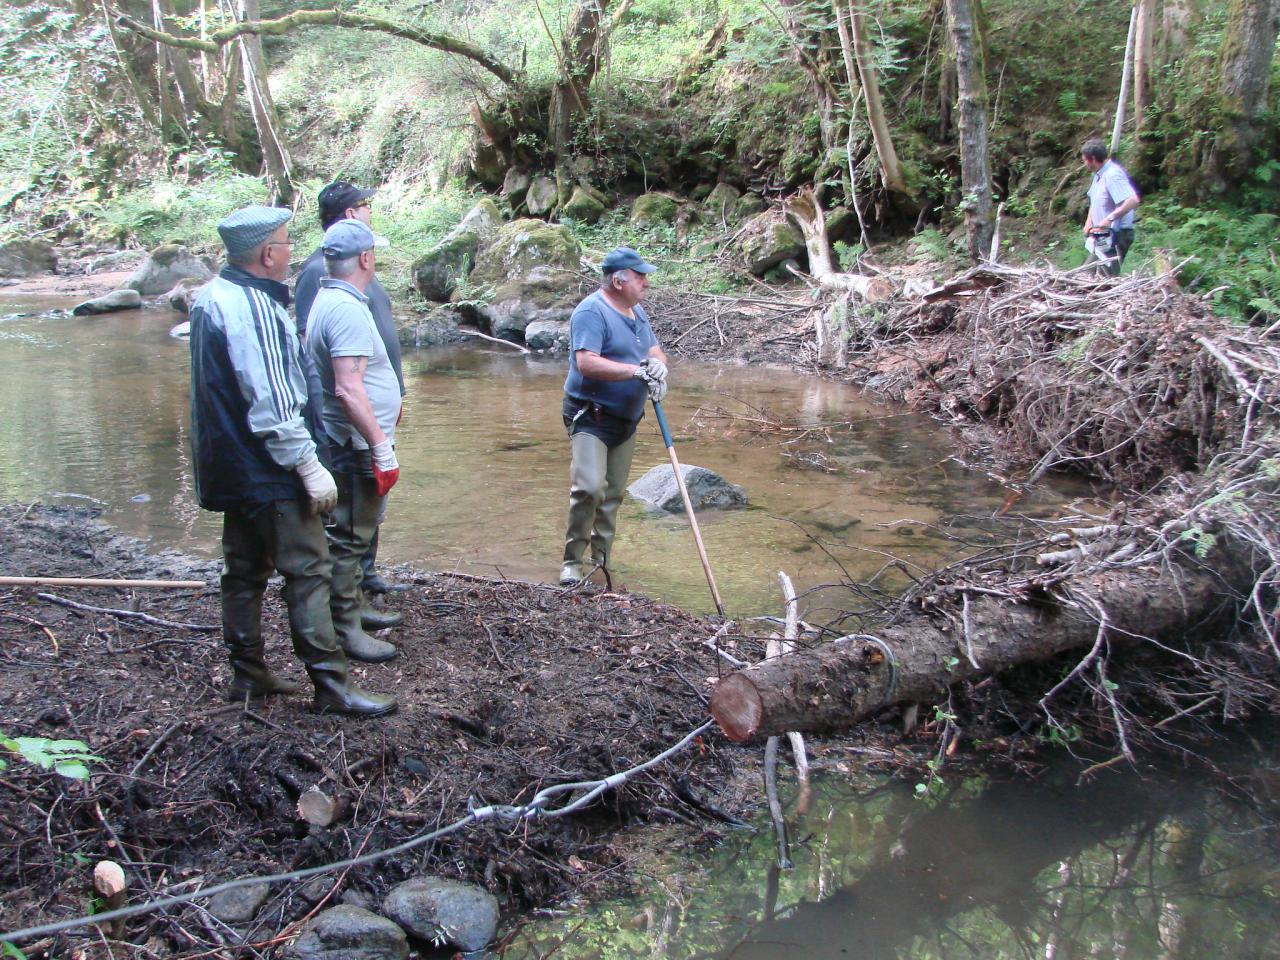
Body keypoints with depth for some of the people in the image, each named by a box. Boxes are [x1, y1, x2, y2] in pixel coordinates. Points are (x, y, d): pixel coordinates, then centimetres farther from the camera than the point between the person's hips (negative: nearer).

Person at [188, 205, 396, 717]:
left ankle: (247, 674, 24)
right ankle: (331, 684, -1)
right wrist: (309, 466, -21)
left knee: (245, 570, 16)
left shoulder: (211, 297, 11)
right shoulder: (253, 307, -21)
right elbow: (270, 402, -25)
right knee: (308, 571, -5)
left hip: (228, 466, 10)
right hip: (267, 469, -10)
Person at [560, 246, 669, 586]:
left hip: (626, 421, 9)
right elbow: (586, 363, -28)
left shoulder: (637, 312, 13)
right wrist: (637, 371, -29)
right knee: (589, 487, -20)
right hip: (590, 417, -9)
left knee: (613, 494, 13)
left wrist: (658, 365, -10)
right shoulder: (592, 311, -17)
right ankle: (573, 561, -9)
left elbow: (655, 350, 15)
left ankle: (601, 559, 24)